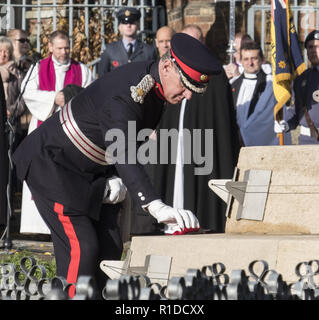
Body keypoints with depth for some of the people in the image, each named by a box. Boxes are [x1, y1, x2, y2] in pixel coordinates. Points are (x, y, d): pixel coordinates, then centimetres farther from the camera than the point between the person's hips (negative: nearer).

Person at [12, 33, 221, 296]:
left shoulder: (154, 82, -4)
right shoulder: (125, 94, -33)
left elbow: (133, 143, 10)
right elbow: (123, 155, -47)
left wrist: (119, 179, -8)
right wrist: (157, 207, -58)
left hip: (89, 172, 9)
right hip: (51, 163, -9)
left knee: (110, 247, 1)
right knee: (81, 247, -18)